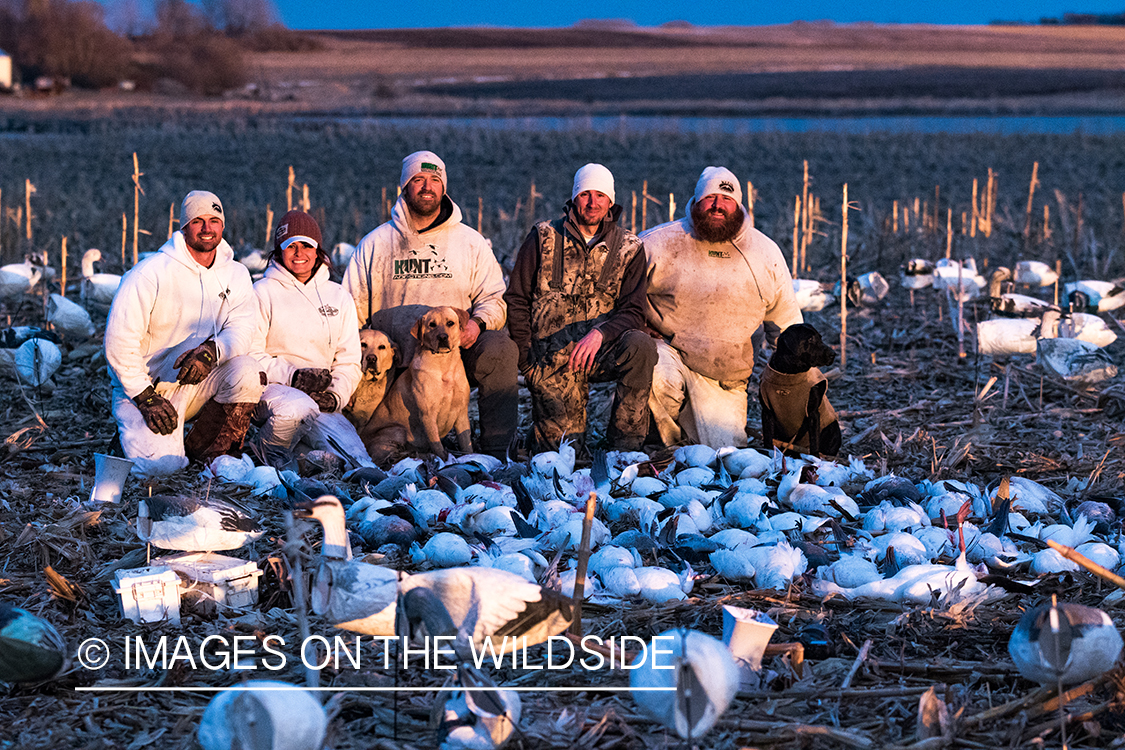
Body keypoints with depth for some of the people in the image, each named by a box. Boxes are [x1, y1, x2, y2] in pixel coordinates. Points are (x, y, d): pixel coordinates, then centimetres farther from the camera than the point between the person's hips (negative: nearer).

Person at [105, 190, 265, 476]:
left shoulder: (236, 275, 3)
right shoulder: (151, 273, -12)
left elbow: (240, 330, -10)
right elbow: (119, 341, -15)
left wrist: (212, 351, -32)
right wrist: (146, 398, -19)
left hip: (195, 385, 4)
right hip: (144, 387, -4)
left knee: (246, 370, -26)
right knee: (162, 464, -27)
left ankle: (206, 450, -6)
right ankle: (134, 435, 11)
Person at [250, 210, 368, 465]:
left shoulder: (339, 297, 16)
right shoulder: (262, 293, 4)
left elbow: (349, 360, 14)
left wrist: (336, 395, -7)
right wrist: (291, 375, -18)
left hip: (320, 396, 1)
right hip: (272, 387, -1)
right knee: (298, 408, -39)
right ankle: (268, 451, -11)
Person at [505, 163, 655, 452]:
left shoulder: (629, 249, 3)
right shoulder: (544, 239, 2)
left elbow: (633, 313, -4)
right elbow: (516, 301, 4)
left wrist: (600, 333, -26)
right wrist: (528, 362, -5)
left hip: (599, 353, 1)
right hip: (551, 358, -1)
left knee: (640, 345, -31)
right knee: (562, 445, -14)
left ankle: (625, 446, -18)